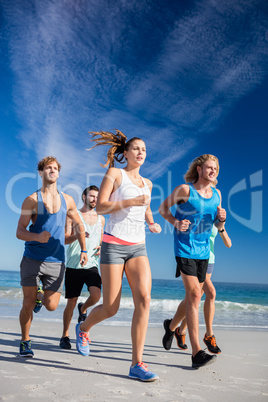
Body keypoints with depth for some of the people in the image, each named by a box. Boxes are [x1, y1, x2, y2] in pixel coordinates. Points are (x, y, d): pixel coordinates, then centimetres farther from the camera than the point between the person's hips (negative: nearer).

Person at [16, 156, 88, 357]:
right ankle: (25, 341, 25)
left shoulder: (67, 200, 8)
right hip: (32, 259, -2)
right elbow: (20, 232, -4)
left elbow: (79, 224, 20)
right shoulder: (31, 200, -1)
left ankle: (40, 295, 33)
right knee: (28, 305, 0)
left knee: (51, 306, -3)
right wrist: (37, 237, -25)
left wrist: (83, 250, 11)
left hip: (56, 261, 2)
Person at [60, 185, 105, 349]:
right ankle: (65, 336, 21)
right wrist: (77, 235, -26)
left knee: (96, 295, -18)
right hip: (73, 265, -2)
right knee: (71, 302, 2)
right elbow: (65, 239, -5)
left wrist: (101, 248, 2)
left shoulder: (101, 218, 14)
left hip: (92, 265, 2)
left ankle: (83, 309, 17)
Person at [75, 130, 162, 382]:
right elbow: (100, 206, -8)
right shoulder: (115, 174, 1)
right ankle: (83, 328, 34)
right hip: (114, 245, -4)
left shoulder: (147, 183, 16)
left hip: (138, 247, 5)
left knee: (144, 299, -14)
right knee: (110, 308, 0)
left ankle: (137, 364, -7)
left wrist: (152, 224, 10)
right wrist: (131, 201, -18)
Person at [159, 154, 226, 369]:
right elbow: (163, 208, 3)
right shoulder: (185, 190, -7)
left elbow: (218, 227, 16)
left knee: (193, 297, 14)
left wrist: (221, 218, -7)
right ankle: (197, 353, -12)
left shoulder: (217, 194, 9)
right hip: (185, 248, -6)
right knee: (194, 294, -15)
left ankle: (171, 326, 41)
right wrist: (176, 222, -14)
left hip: (203, 251, 6)